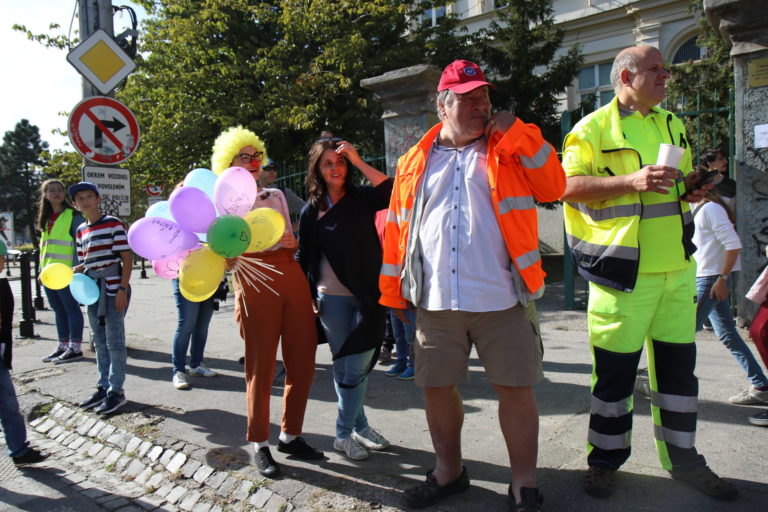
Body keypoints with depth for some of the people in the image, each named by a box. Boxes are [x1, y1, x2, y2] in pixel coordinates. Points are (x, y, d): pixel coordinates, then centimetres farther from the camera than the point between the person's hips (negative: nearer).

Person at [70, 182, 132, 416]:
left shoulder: (114, 223, -6)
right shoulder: (80, 231, 13)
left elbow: (126, 258, -9)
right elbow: (85, 264, 16)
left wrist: (122, 289, -15)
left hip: (113, 289, -7)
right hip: (92, 290, 7)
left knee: (114, 341, -1)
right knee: (99, 342, 14)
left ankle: (116, 391, 7)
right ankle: (103, 387, 24)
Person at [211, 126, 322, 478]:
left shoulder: (276, 196, 18)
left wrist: (293, 242, -2)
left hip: (292, 278, 5)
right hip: (255, 283, -4)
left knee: (303, 362, 5)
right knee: (261, 366, 0)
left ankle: (291, 435, 21)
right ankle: (260, 444, 16)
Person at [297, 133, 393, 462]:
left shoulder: (362, 198, 2)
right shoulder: (311, 211, 3)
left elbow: (393, 192, -18)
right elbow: (303, 258, 7)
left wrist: (358, 162, -17)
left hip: (367, 297, 1)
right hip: (332, 299, 0)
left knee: (357, 368, 5)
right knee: (344, 367, 7)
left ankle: (346, 432, 22)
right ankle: (358, 426, 24)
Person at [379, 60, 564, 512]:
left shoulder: (512, 148, 9)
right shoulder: (416, 161, 12)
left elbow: (553, 187, -4)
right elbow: (397, 227, 12)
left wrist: (517, 134, -7)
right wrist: (393, 290, 8)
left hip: (502, 299, -2)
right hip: (436, 303, 2)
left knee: (516, 389, 3)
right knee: (437, 388, 12)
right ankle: (449, 471, 33)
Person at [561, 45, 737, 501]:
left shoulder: (673, 125, 19)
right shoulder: (594, 128, -3)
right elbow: (569, 187, -13)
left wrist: (693, 188, 4)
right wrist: (631, 180, -22)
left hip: (677, 267, 6)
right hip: (623, 271, -6)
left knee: (679, 363, 12)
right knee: (615, 369, 3)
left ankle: (683, 458, 28)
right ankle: (605, 460, 20)